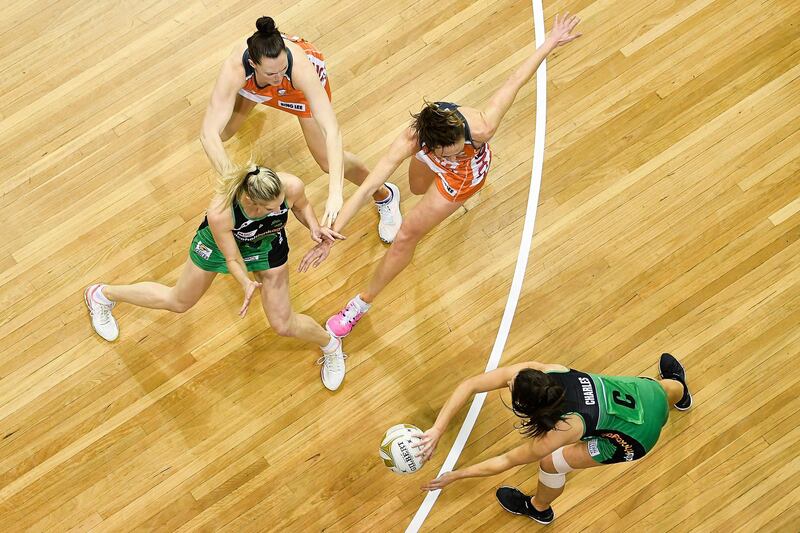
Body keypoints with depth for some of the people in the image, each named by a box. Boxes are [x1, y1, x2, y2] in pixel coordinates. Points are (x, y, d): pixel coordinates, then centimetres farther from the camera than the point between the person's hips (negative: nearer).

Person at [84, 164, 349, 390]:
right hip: (219, 242, -2)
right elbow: (232, 258, -28)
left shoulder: (291, 186, -39)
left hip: (267, 246, 2)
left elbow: (302, 206, -11)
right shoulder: (219, 213, -46)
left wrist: (315, 227, -30)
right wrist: (247, 284, -46)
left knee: (284, 325, 4)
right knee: (178, 302, 22)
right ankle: (102, 294, 48)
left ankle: (330, 345, 39)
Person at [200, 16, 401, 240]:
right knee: (222, 134, 16)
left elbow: (332, 131, -51)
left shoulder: (301, 67, -47)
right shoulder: (235, 68, -44)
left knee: (328, 161, -4)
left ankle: (384, 195, 25)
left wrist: (335, 192, -61)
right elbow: (208, 134, -46)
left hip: (300, 84, -2)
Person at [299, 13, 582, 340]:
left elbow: (514, 82, -33)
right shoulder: (411, 140, -44)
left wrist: (552, 41, -20)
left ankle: (363, 303, 23)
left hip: (463, 177, -2)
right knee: (418, 189, 36)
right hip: (431, 166, 2)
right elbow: (367, 188, -44)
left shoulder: (480, 129, -47)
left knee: (408, 234, 2)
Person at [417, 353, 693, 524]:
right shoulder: (533, 371, -26)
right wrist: (437, 430, -29)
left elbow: (506, 461, -21)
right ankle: (678, 387, 82)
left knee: (552, 463, 6)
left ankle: (538, 508, 42)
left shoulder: (560, 431, -36)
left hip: (637, 436, -5)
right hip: (648, 392, 5)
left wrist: (454, 476, -13)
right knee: (658, 383, 42)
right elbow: (470, 385, -23)